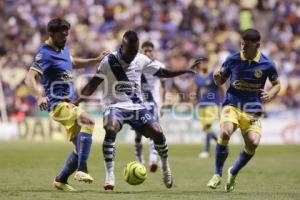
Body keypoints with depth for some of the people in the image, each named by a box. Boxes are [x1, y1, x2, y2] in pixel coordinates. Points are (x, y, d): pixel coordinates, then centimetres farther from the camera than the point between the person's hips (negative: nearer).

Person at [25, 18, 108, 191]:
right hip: (58, 104, -9)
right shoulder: (45, 53, -12)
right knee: (88, 121, -32)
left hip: (70, 104, 9)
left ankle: (61, 181, 25)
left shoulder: (63, 49, 14)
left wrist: (97, 60, 26)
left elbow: (73, 63, 35)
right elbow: (30, 78, -23)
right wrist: (39, 96, -40)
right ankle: (82, 169, -35)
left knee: (81, 147, 9)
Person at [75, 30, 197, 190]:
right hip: (116, 106, -3)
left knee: (157, 132, -16)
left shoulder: (141, 60, 3)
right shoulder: (109, 61, -7)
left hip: (137, 107, 3)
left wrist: (186, 70, 5)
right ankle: (109, 175, -28)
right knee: (110, 130, -34)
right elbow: (93, 84, -6)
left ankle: (165, 168, 11)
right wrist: (76, 102, -17)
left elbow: (162, 73, 14)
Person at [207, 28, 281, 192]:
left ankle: (233, 172, 11)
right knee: (225, 132, -28)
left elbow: (277, 84, 12)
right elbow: (220, 82, 10)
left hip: (252, 110, 1)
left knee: (253, 143, -18)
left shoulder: (267, 64, -3)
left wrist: (271, 94, -10)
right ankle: (217, 175, -12)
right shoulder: (232, 60, -1)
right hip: (232, 104, -1)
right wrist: (217, 76, -13)